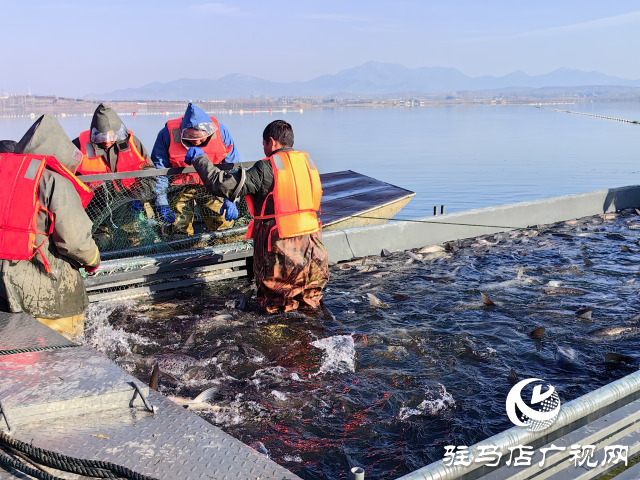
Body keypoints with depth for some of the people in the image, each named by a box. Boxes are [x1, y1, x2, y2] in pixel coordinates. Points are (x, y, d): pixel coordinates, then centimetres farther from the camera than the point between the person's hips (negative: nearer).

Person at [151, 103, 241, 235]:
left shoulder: (220, 132, -17)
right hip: (181, 187, -1)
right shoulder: (168, 134, -21)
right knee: (181, 230, -8)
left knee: (224, 225, -3)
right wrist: (162, 203, -16)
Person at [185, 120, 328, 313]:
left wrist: (199, 159, 6)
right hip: (313, 252, 5)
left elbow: (222, 185, -10)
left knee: (271, 303, 19)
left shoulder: (267, 168, -9)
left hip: (282, 255, -5)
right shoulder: (308, 162, 8)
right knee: (311, 298, 28)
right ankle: (310, 295, 3)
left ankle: (286, 299, -4)